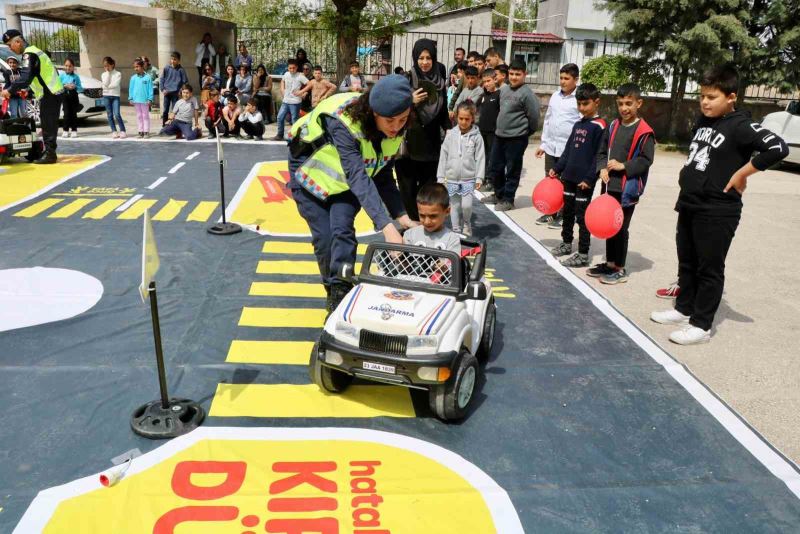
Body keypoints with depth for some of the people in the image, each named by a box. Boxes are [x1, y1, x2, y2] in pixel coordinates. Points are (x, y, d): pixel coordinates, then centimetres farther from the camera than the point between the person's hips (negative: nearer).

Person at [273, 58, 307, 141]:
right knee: (280, 117, 7)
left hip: (295, 102, -6)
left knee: (294, 120, 0)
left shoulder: (300, 76, -11)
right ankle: (280, 135, 19)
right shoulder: (286, 74, 7)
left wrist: (301, 91, -17)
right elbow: (282, 81, 29)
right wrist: (282, 89, 13)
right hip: (285, 101, 6)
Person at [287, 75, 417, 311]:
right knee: (324, 239, -6)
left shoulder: (395, 132, -18)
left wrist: (401, 216, -25)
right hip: (312, 176, -3)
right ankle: (333, 293, 18)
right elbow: (358, 177, -47)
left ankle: (340, 294, -13)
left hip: (344, 184, 4)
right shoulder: (343, 122, -39)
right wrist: (386, 226, -55)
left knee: (342, 231, -19)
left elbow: (383, 176, -12)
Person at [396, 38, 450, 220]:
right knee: (408, 189, 0)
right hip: (408, 144, -2)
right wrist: (411, 102, -19)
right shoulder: (405, 80, -4)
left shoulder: (439, 82, 6)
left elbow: (443, 112, 13)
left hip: (431, 145, 3)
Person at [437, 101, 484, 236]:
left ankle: (467, 224, 18)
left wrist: (479, 178, -7)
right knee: (454, 206, 8)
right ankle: (457, 231, 22)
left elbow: (480, 158, -3)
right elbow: (443, 156, 3)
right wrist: (441, 177, 1)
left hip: (469, 178, -2)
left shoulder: (476, 136, -4)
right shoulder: (451, 134, 1)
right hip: (452, 178, 2)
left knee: (466, 205, -11)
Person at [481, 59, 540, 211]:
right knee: (495, 168, 15)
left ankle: (508, 200, 12)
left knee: (512, 171, 2)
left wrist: (526, 132, 0)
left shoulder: (526, 94, -14)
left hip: (516, 138, -8)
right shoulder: (503, 89, 8)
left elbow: (534, 116, -12)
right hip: (499, 135, 8)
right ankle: (499, 195, 31)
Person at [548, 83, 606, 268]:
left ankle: (583, 254, 5)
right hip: (569, 176, 7)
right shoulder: (578, 124, 11)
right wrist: (557, 168, 11)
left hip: (584, 180, -7)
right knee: (567, 211, 17)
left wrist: (589, 178, -18)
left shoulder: (599, 126, -11)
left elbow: (598, 156, -14)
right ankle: (566, 243, 34)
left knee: (582, 216, -2)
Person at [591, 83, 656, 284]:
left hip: (628, 188, -6)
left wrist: (623, 166, -19)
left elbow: (646, 160, -12)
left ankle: (620, 269, 13)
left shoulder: (644, 131, -10)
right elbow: (602, 151, 12)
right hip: (609, 185, 6)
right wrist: (602, 168, -5)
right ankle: (610, 263, 27)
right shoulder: (613, 126, 9)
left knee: (621, 228, 1)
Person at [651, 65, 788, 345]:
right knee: (687, 264, 18)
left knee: (709, 269, 2)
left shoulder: (741, 126, -15)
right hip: (688, 206, 8)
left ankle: (700, 325, 10)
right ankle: (683, 309, 33)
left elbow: (778, 148, -26)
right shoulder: (703, 121, 10)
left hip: (717, 213, -8)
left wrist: (741, 174, -22)